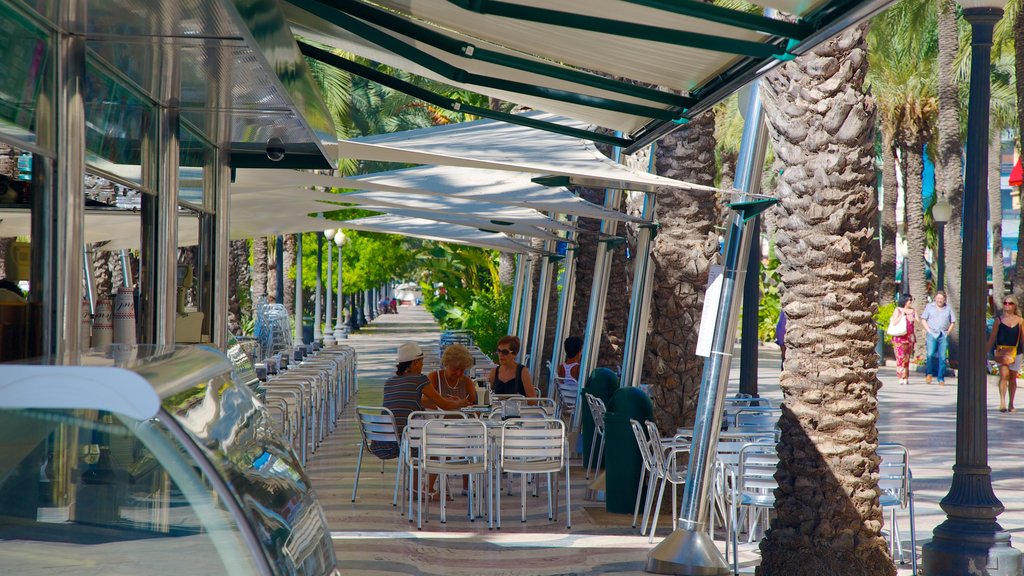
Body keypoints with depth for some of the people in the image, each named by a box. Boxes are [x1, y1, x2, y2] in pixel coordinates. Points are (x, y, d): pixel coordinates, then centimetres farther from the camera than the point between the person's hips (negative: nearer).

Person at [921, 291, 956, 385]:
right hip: (931, 334, -1)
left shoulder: (948, 309, 13)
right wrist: (928, 331, -4)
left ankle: (941, 379, 2)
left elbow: (952, 322, 15)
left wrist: (948, 332, 1)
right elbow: (924, 320, 9)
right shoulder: (929, 306, 10)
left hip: (943, 335, 1)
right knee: (930, 354, -16)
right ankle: (929, 374, 1)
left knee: (942, 357, -2)